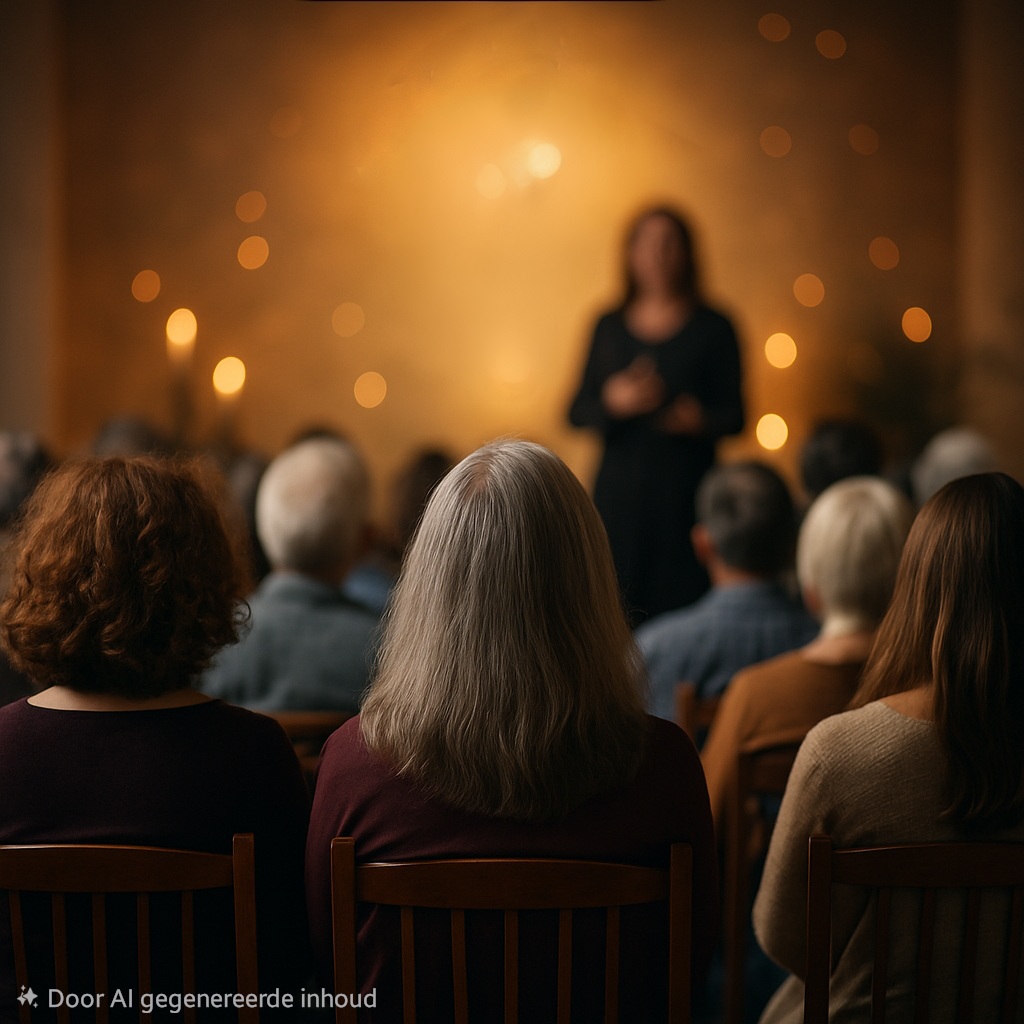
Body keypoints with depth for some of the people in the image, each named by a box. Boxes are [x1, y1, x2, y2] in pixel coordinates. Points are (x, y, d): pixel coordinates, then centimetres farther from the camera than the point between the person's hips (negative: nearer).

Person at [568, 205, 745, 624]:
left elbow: (735, 415, 3)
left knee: (681, 599, -8)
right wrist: (612, 401, -10)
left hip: (684, 487, -2)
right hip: (619, 488, 2)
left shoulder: (713, 329, 4)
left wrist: (701, 419, -17)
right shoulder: (608, 328, 11)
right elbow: (576, 413, 10)